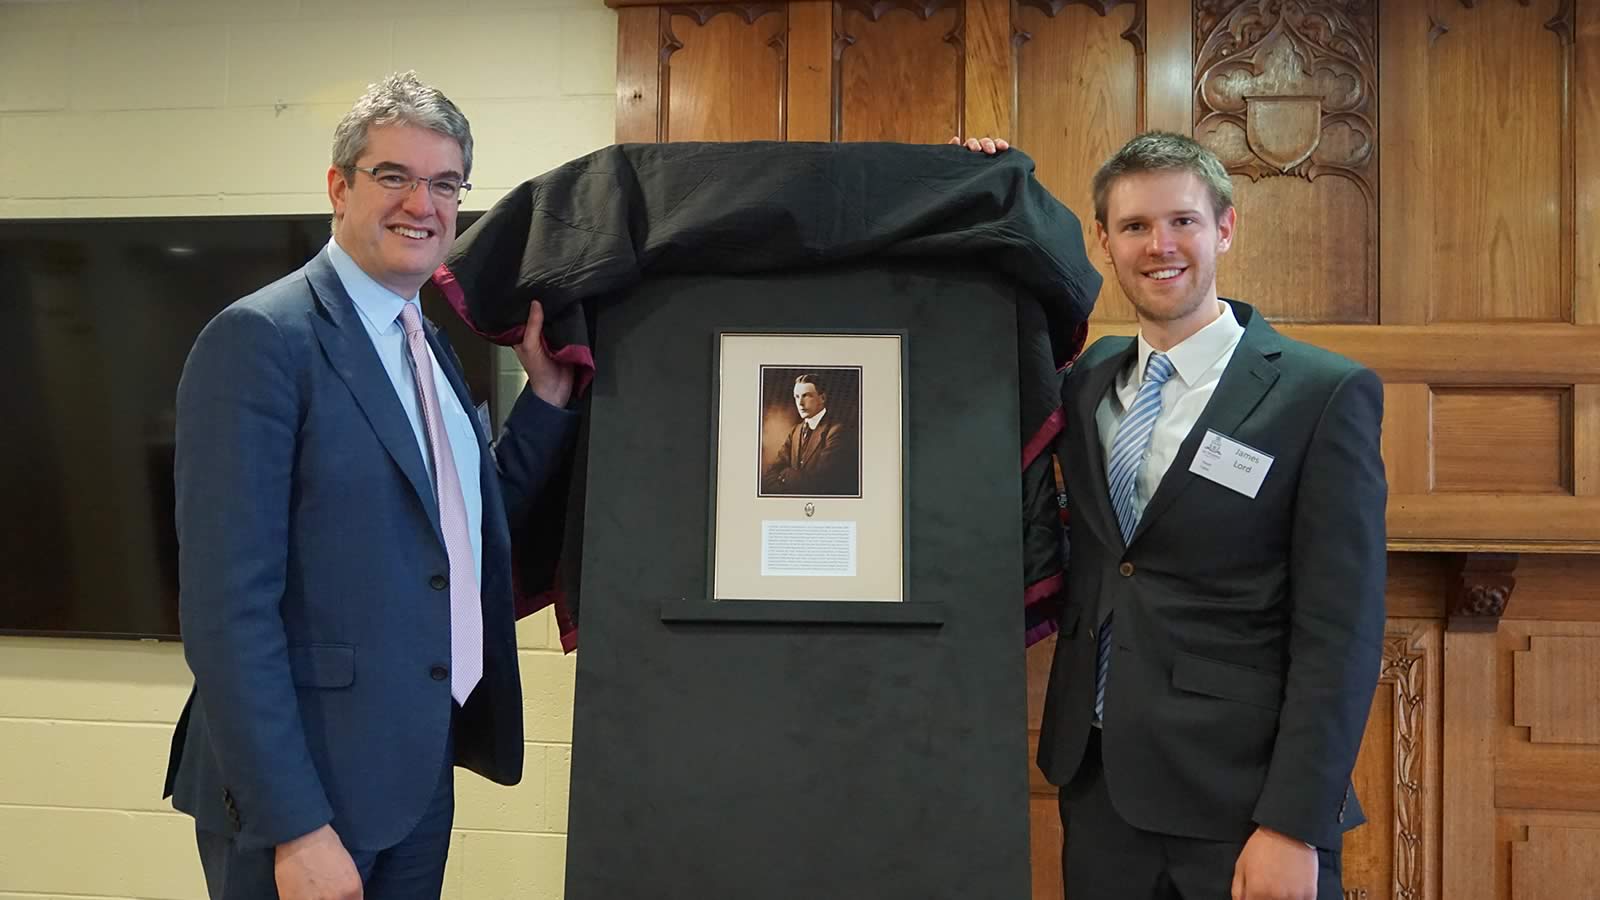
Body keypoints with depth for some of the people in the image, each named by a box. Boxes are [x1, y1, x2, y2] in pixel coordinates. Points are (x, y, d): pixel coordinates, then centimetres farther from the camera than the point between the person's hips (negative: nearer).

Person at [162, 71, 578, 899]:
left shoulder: (430, 347, 10)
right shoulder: (261, 338, -15)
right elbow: (227, 606, -20)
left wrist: (548, 392, 6)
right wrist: (295, 826, -21)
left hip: (420, 773, 8)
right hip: (303, 788, -8)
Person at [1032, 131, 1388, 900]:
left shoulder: (1323, 395, -9)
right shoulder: (1085, 380, 6)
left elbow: (1340, 632, -11)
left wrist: (1294, 826, -16)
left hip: (1241, 803, -4)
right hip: (1098, 786, 5)